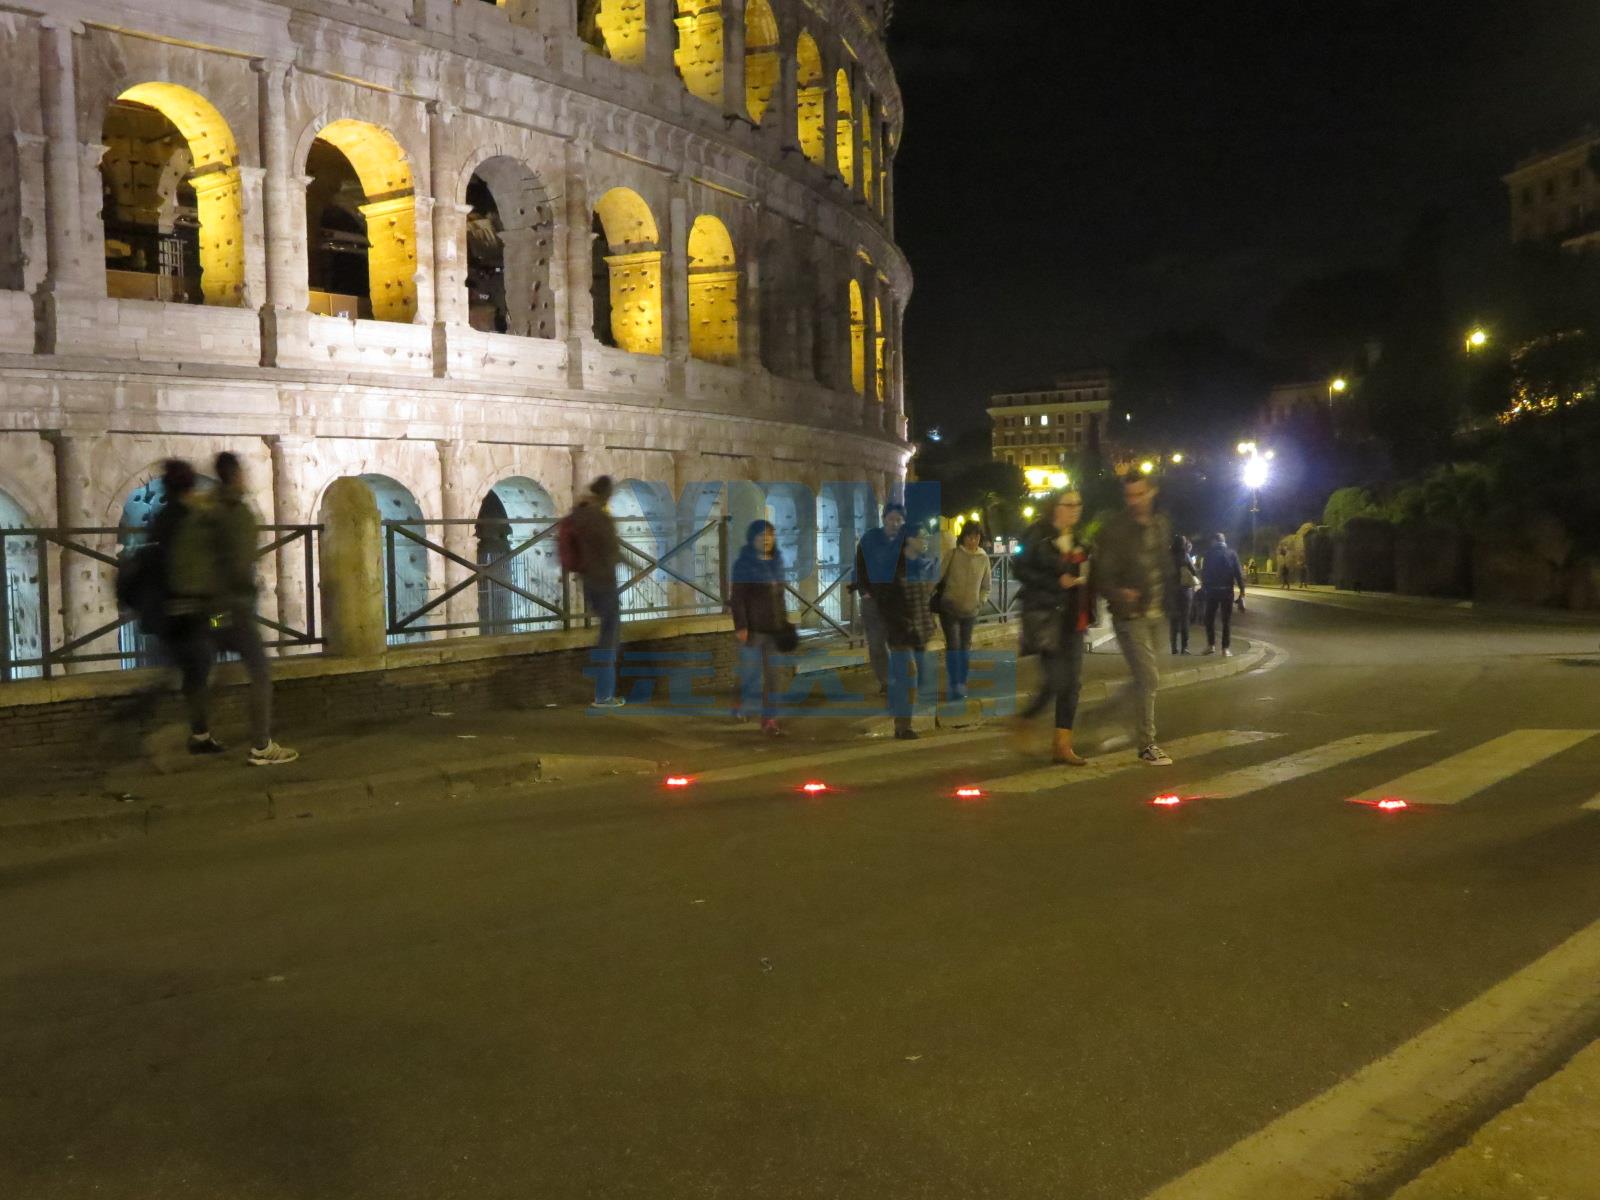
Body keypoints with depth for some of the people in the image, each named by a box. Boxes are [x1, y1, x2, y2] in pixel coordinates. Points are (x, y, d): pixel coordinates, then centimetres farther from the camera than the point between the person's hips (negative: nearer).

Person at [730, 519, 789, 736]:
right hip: (752, 628, -5)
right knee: (751, 672, -3)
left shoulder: (776, 562, 12)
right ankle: (743, 705, 22)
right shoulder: (744, 563, -5)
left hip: (773, 628, 5)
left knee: (772, 674, 5)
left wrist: (784, 623, 14)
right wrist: (740, 626, -17)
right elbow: (738, 598, -10)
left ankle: (769, 719, 10)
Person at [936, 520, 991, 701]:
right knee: (953, 646, -10)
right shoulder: (953, 554, -10)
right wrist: (940, 598, -6)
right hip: (949, 608, -3)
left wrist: (980, 601, 2)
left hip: (970, 611, 3)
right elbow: (939, 577, -5)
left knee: (965, 647, 12)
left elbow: (986, 585, 11)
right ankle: (954, 686, -6)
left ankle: (962, 684, 23)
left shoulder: (984, 558, -1)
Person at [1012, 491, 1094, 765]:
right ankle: (1023, 722, 12)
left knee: (1073, 682, 3)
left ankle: (1063, 744, 9)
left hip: (1074, 617, 7)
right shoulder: (1038, 536, -6)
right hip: (1047, 616, -7)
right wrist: (1057, 581, -18)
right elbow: (1022, 571, -11)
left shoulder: (1078, 539, 15)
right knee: (1056, 679, -12)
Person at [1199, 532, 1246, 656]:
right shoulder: (1232, 553, 3)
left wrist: (1203, 585, 8)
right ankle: (1226, 648, 2)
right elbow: (1238, 573, -1)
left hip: (1212, 589, -1)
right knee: (1227, 619, 6)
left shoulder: (1209, 553, -1)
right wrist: (1242, 591, 1)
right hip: (1227, 590, 1)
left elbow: (1204, 572, -4)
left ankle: (1211, 645, 6)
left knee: (1210, 617, 13)